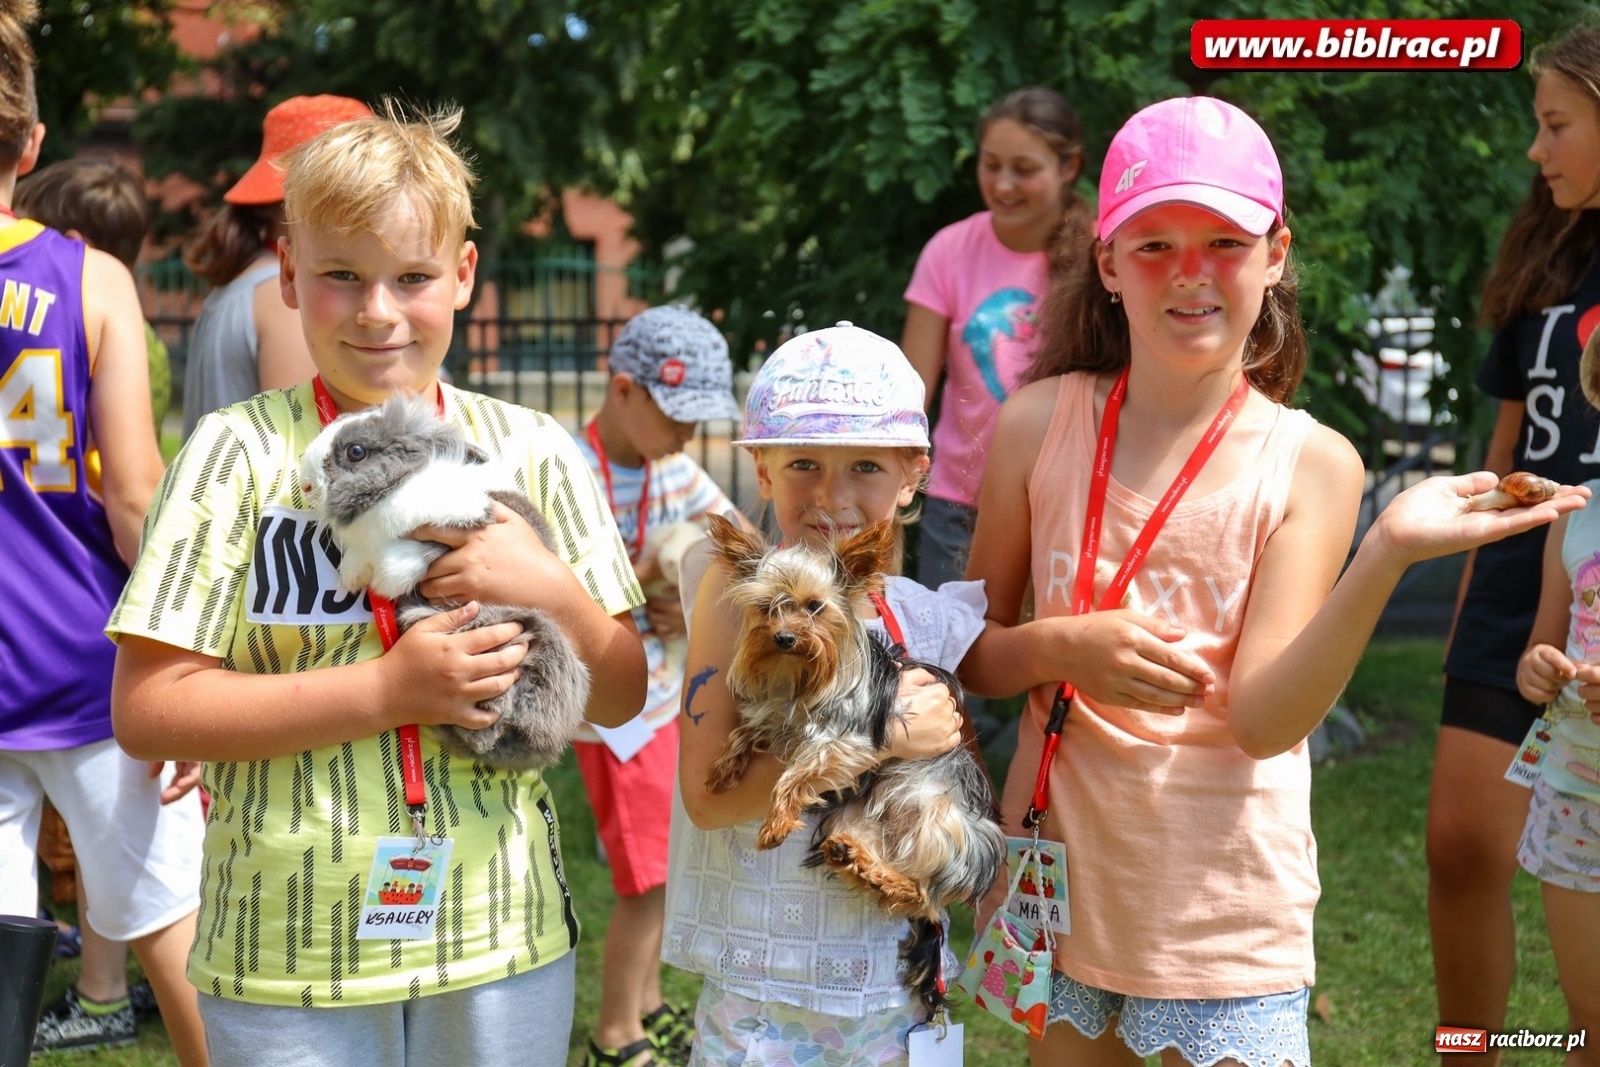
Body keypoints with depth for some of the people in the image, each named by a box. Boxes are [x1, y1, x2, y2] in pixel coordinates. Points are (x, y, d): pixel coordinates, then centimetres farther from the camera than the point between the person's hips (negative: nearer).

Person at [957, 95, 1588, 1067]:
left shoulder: (1311, 464, -9)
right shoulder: (1040, 424, -5)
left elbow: (1264, 718, -18)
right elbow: (975, 656, 1)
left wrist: (1388, 552, -30)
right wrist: (1064, 646, -19)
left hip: (1224, 908, -2)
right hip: (1060, 874, 2)